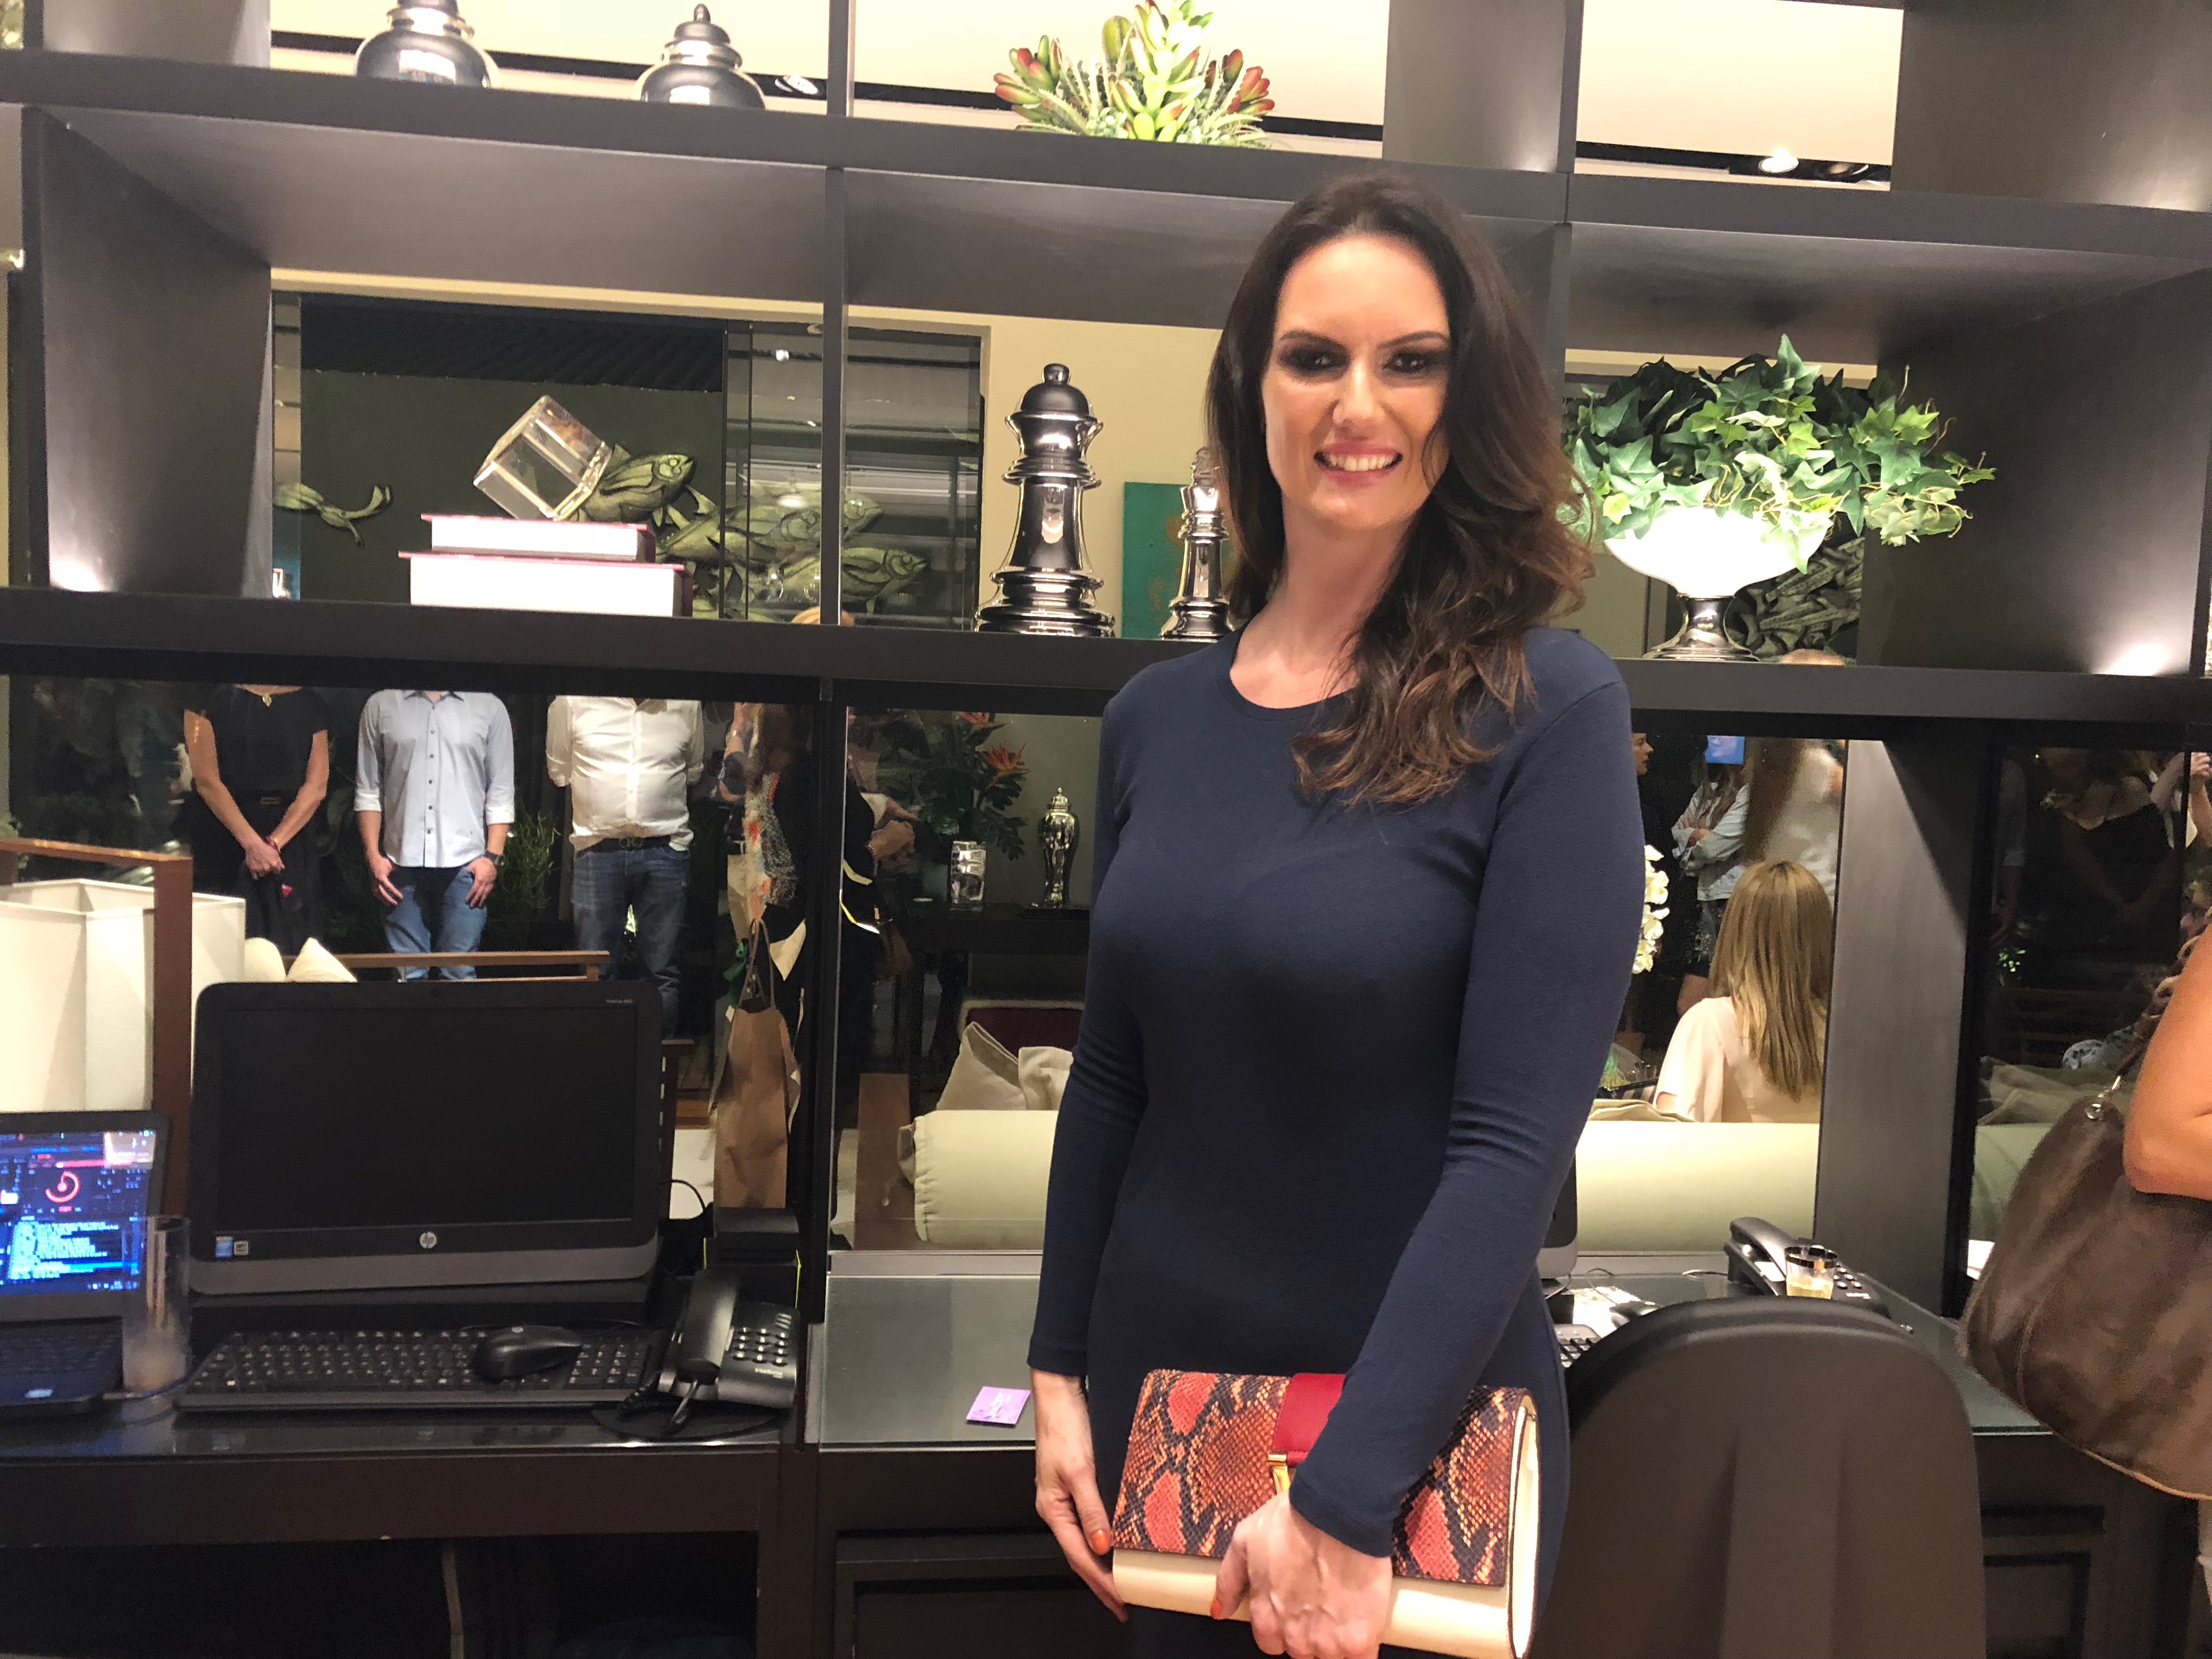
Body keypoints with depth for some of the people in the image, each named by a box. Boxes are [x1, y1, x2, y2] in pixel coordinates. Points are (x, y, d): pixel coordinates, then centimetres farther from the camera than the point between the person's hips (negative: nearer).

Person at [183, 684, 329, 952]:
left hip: (292, 836, 2)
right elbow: (206, 779, -6)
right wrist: (253, 844, -16)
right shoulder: (216, 697, 2)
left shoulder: (309, 702, 9)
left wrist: (274, 843, -11)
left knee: (291, 946, -2)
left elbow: (317, 786, 1)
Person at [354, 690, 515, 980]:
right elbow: (368, 791, 10)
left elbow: (501, 794, 5)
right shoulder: (380, 706, 9)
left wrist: (492, 857, -3)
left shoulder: (490, 708, 6)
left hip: (464, 865, -1)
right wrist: (373, 856, 1)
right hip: (402, 864, 1)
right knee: (406, 973, 2)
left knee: (460, 972, -1)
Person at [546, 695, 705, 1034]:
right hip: (598, 851, -1)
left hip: (665, 852, 1)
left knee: (662, 973, 4)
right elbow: (558, 771, 13)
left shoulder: (687, 708, 6)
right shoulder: (573, 703, 2)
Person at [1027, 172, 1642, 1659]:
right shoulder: (1158, 716, -1)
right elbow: (1110, 1079, 5)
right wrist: (1062, 1369, 4)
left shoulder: (1550, 714, -16)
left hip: (1416, 1426, -4)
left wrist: (1346, 1498, -20)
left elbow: (1514, 1140, -20)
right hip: (1157, 1386, 5)